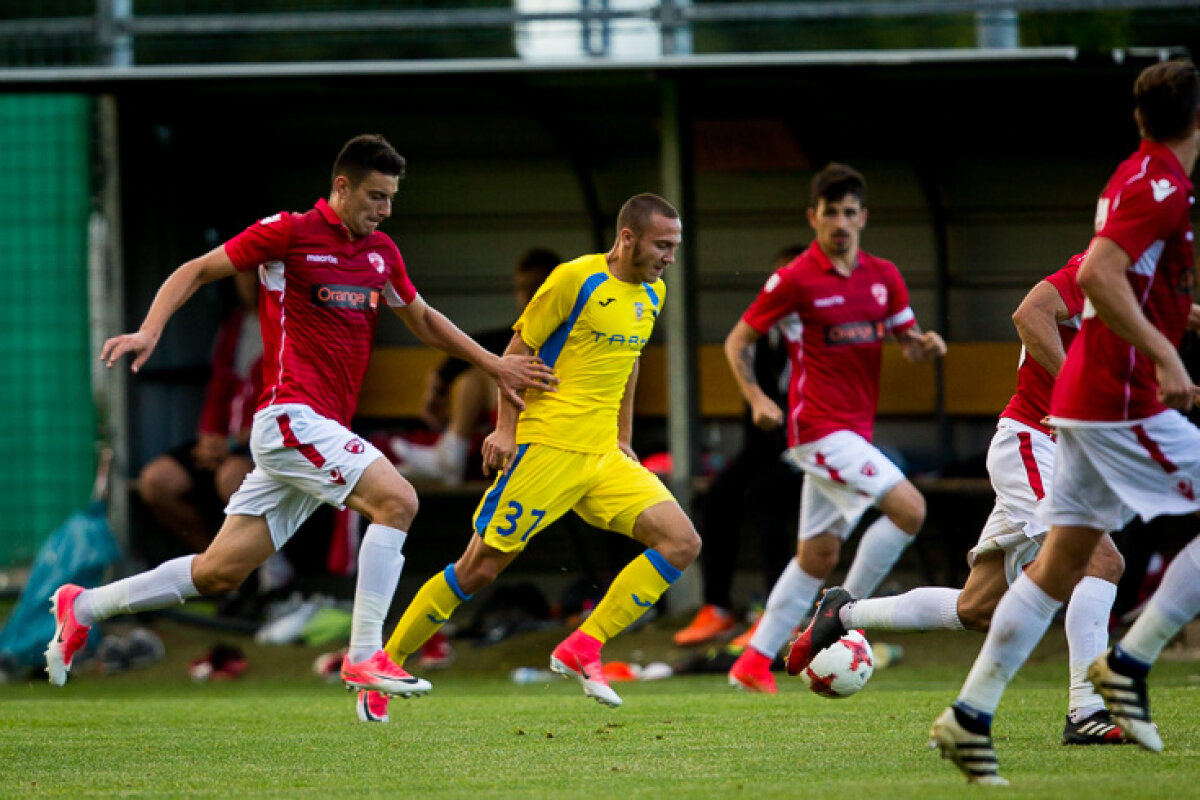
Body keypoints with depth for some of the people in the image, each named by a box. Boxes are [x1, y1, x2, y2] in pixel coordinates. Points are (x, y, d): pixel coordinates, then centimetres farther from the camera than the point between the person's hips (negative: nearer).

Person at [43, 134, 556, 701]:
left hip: (322, 429, 8)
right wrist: (149, 331, -15)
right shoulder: (290, 233, -6)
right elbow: (196, 271, -2)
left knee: (221, 571, 7)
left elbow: (423, 321, 30)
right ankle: (365, 655, -19)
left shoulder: (381, 252, 15)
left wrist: (495, 366, 25)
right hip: (292, 415, -8)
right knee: (397, 500, -21)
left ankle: (84, 607, 18)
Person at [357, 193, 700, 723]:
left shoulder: (652, 296, 11)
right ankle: (383, 670, 8)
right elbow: (517, 350, -6)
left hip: (603, 457, 7)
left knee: (682, 542, -8)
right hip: (546, 447, -7)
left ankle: (582, 649, -8)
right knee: (479, 568, -5)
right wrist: (506, 426, -12)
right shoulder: (576, 280, -11)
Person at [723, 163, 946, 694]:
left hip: (854, 431, 7)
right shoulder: (795, 281, -8)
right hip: (820, 430, -7)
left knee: (818, 555, 12)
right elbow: (737, 341, 0)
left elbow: (907, 342, 14)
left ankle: (754, 662, 19)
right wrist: (757, 398, -15)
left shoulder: (883, 277, 8)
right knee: (909, 508, -19)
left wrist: (925, 345, -10)